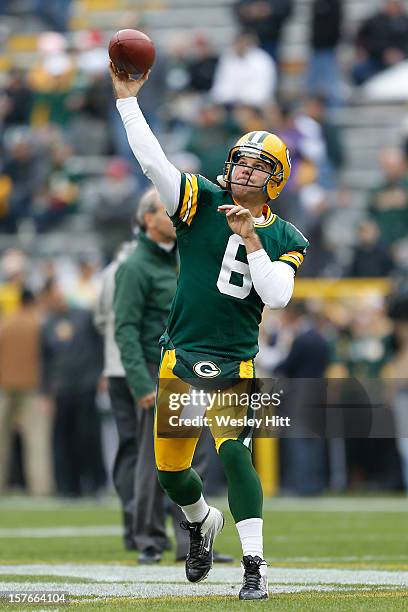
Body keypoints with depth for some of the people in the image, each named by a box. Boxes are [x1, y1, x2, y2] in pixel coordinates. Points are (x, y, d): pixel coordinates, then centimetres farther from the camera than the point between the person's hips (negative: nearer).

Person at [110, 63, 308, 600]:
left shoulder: (285, 239, 4)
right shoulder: (201, 203, 4)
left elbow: (277, 296, -10)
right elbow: (152, 160, -6)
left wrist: (252, 242, -17)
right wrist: (127, 98, -10)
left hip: (233, 365, -2)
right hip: (180, 358, 2)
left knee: (233, 454, -20)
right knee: (170, 469, 8)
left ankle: (254, 566, -15)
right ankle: (202, 523, 40)